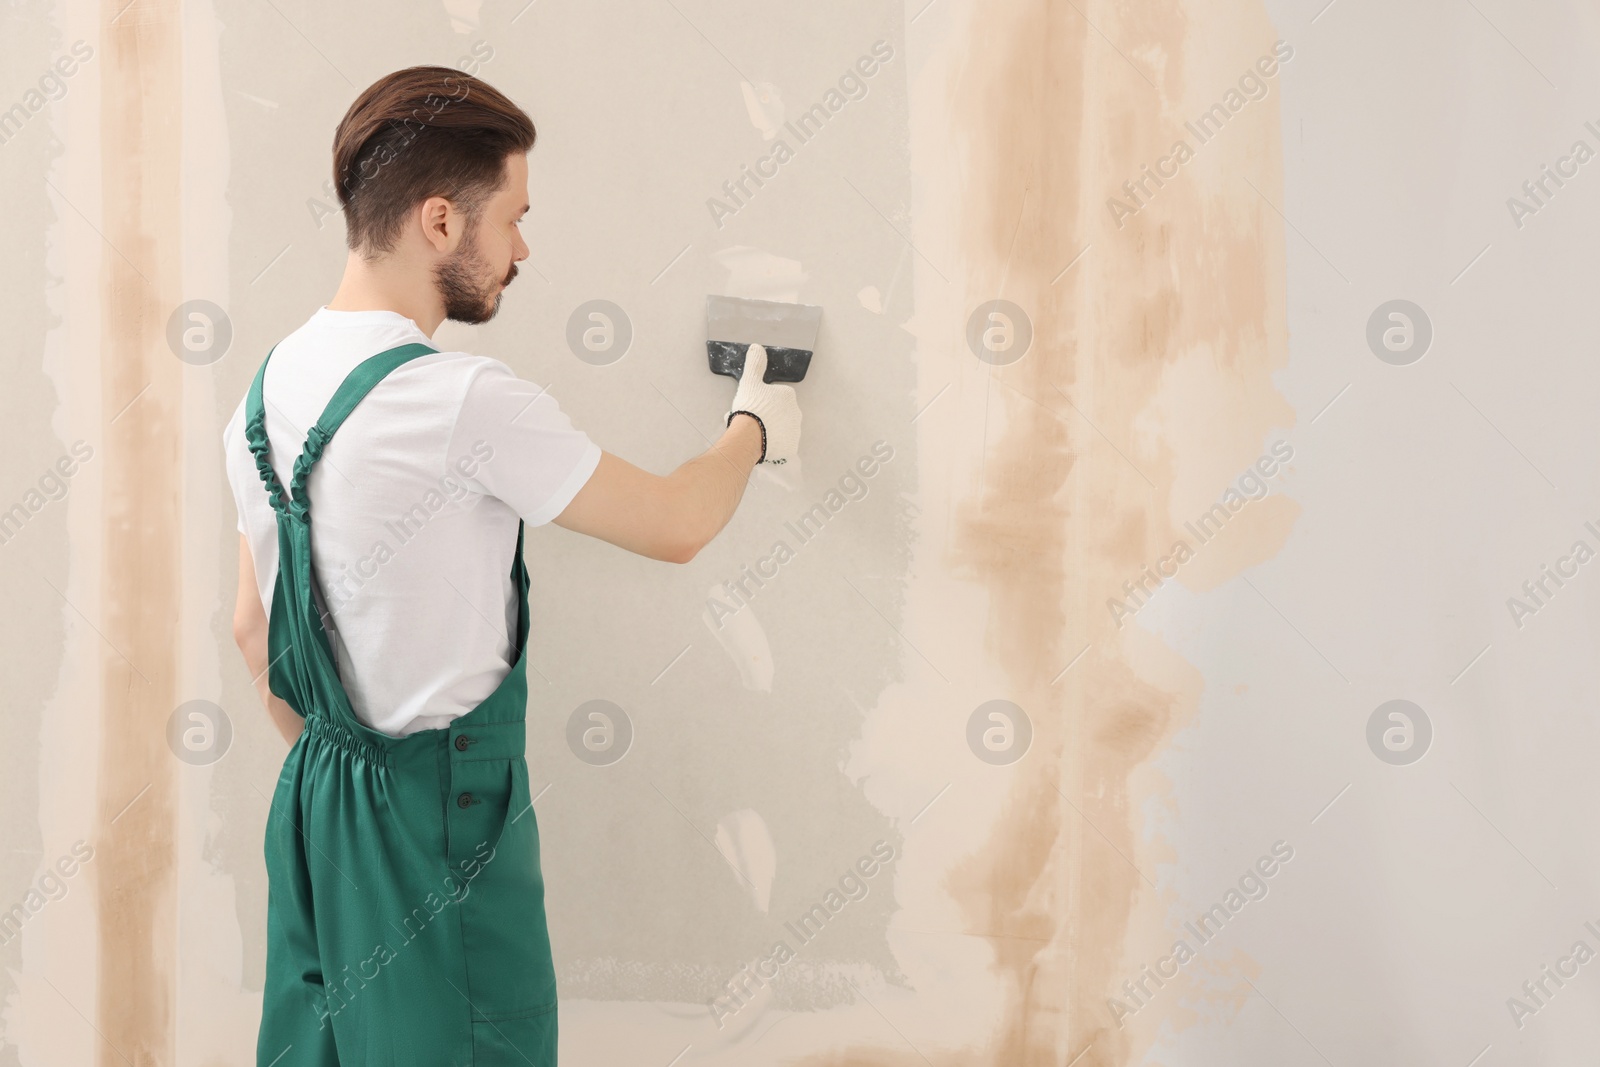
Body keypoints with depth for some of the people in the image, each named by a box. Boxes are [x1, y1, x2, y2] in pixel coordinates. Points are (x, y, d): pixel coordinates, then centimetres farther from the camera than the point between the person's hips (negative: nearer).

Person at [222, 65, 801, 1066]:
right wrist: (755, 428, 9)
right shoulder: (468, 402, -21)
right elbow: (675, 525, -10)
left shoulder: (271, 384, 4)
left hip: (315, 798, 8)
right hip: (438, 819, -8)